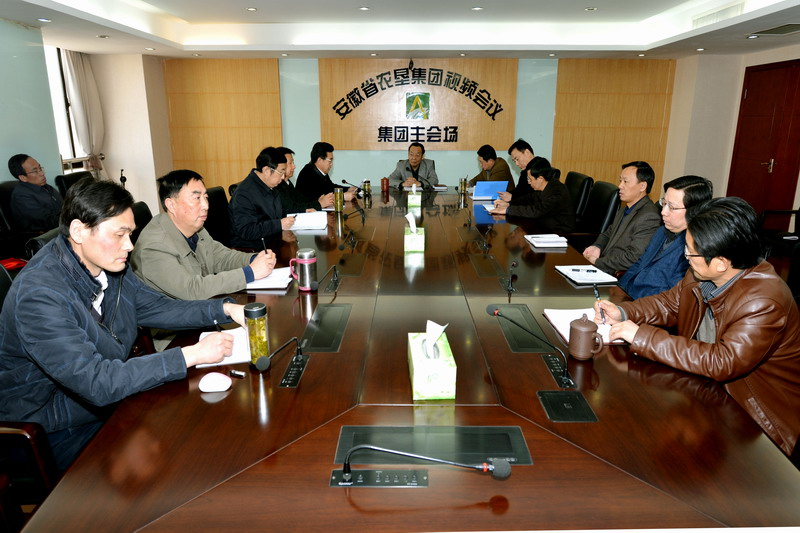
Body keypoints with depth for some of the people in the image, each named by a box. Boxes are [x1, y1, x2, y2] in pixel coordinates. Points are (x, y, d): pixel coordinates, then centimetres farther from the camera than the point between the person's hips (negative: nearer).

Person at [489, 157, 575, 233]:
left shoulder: (557, 193, -25)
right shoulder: (544, 188, 3)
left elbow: (536, 211, -33)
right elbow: (531, 199, 19)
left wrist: (508, 210, -28)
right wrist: (508, 204, 5)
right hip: (545, 229, 8)